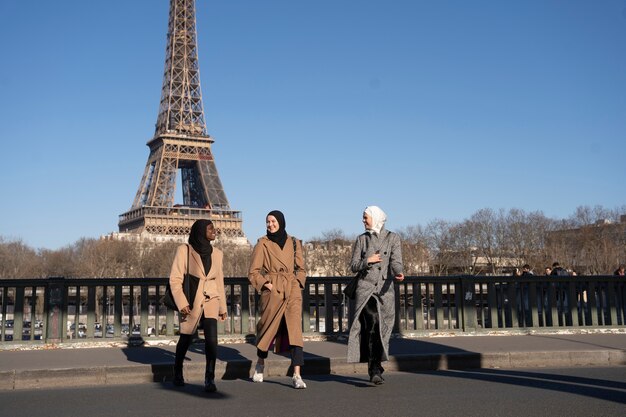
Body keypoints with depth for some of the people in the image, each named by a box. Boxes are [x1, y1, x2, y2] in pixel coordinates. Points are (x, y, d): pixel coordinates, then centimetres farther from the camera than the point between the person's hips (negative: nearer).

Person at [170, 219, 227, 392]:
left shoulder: (217, 253, 6)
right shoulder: (184, 250, -7)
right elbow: (175, 279, -8)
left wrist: (223, 307, 16)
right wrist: (182, 304, -17)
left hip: (211, 301, 2)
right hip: (191, 302, -2)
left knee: (212, 339, -17)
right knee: (185, 339, 12)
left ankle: (210, 379, -9)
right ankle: (177, 372, 38)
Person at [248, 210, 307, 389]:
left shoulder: (294, 243, 10)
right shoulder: (262, 244, 2)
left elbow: (301, 268, 19)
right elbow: (253, 272, 3)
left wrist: (298, 283, 4)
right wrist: (265, 284, -9)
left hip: (292, 291, 1)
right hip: (272, 292, -1)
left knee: (295, 330, -10)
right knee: (267, 328, 9)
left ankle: (297, 375, -12)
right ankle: (260, 364, 36)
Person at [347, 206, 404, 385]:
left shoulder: (392, 238, 7)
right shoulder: (361, 239, 12)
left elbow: (396, 261, -7)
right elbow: (353, 266, 10)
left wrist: (398, 273, -28)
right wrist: (367, 261, -9)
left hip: (385, 289, 0)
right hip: (365, 288, 0)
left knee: (382, 329, 2)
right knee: (372, 324, -19)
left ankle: (375, 367, 18)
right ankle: (375, 369, -18)